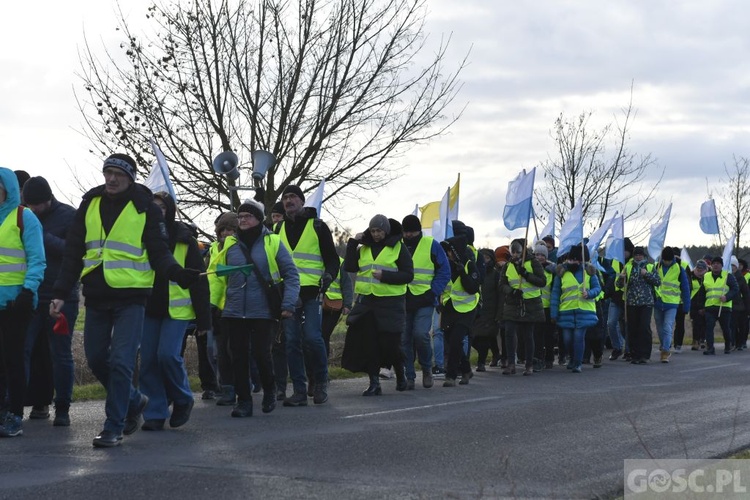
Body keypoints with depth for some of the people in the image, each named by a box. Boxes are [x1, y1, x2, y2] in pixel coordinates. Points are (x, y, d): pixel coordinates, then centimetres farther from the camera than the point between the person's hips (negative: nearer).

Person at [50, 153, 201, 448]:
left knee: (120, 362, -9)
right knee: (96, 359, 10)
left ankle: (114, 427, 1)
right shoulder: (90, 204, 9)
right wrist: (61, 293, 5)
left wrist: (177, 273, -24)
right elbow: (73, 252, 11)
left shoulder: (145, 208, -2)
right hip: (96, 297, 5)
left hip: (130, 297, -5)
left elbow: (159, 252, -4)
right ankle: (134, 401, 33)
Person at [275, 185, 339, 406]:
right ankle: (299, 390, 6)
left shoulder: (317, 226, 4)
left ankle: (321, 382, 8)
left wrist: (328, 275, -15)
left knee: (312, 337, -13)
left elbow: (332, 258, 3)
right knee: (292, 342, 1)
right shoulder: (280, 228, 16)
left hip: (311, 291, -4)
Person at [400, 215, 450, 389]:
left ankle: (427, 368, 6)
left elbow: (444, 271, 2)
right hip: (402, 301, 3)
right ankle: (409, 376, 10)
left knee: (420, 334, -18)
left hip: (424, 301, -3)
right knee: (404, 339, 0)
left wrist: (434, 291, -8)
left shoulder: (431, 245, 1)